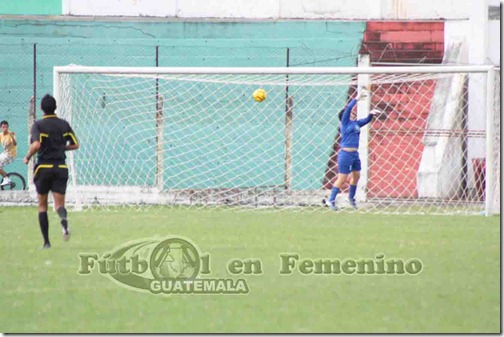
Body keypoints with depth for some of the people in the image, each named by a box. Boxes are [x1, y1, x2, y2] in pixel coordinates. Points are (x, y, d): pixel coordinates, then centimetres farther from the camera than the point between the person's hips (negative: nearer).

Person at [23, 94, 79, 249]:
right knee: (59, 203, -1)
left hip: (43, 167, -2)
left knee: (42, 205, 11)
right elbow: (75, 145, 8)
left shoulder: (39, 125, -7)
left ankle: (46, 242, 7)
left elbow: (36, 145, -21)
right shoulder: (64, 124, 5)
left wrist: (27, 157, -3)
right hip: (61, 168, 2)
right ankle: (64, 219, -39)